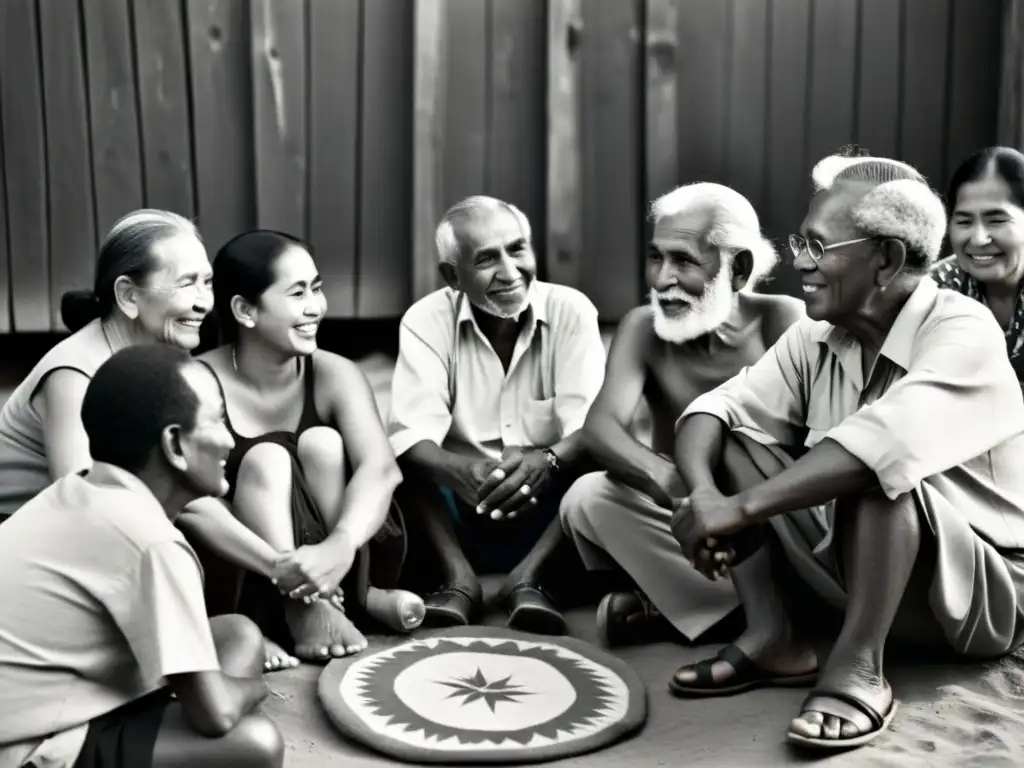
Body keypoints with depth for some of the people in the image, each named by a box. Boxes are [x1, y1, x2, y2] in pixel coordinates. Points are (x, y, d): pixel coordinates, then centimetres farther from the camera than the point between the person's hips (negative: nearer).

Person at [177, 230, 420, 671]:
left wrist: (341, 546, -46)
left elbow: (380, 468, -27)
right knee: (267, 459, -25)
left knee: (323, 443, -20)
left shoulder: (334, 375, -10)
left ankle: (350, 593, -13)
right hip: (237, 582, -2)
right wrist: (277, 565, -44)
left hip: (328, 563, 2)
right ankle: (301, 613, -31)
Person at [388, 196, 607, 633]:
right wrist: (463, 472, -42)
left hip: (548, 510, 0)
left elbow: (592, 427, -19)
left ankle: (529, 578, -24)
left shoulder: (571, 311, -7)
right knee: (401, 460, -23)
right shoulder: (426, 321, -7)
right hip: (461, 511, 0)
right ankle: (458, 578, -22)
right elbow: (411, 436, -19)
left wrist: (548, 462, -43)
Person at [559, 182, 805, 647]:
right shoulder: (643, 329, -7)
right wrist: (668, 481, -46)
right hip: (675, 511, 1)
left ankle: (665, 607, -15)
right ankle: (750, 616, -18)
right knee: (587, 498, -28)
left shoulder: (782, 322, -10)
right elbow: (600, 426, -24)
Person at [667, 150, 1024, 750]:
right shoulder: (816, 338, -2)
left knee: (879, 467, -34)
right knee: (734, 439, -6)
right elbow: (719, 408, -7)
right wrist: (703, 493, -28)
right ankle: (775, 637, -9)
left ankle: (858, 667, -24)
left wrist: (739, 508, -39)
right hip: (856, 560, 7)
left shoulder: (963, 333, -22)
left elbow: (881, 443, -39)